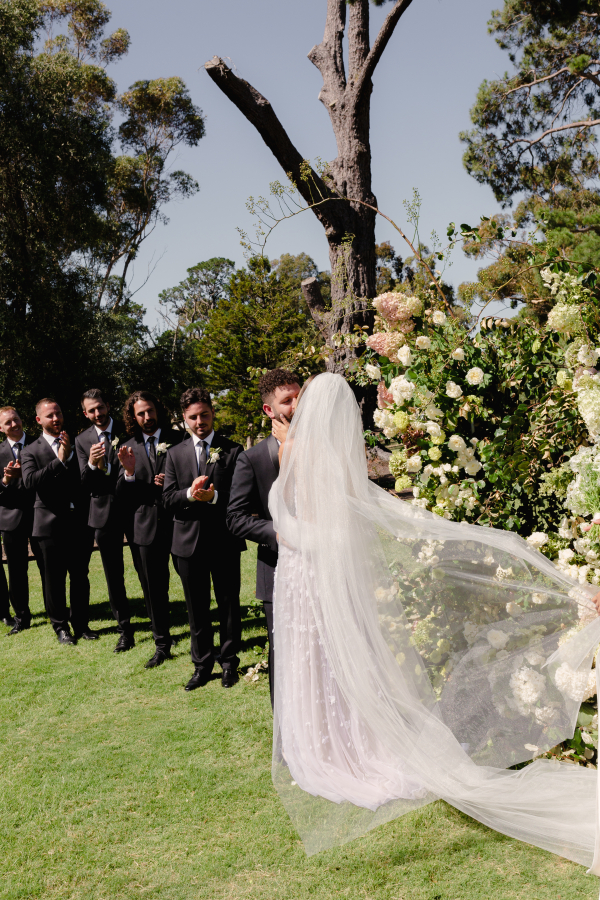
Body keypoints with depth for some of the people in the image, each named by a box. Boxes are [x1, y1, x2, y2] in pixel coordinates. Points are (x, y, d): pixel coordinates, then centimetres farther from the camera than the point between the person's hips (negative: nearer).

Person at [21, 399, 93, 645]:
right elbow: (30, 481, -16)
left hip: (78, 520, 2)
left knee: (80, 575, 9)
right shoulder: (31, 451, 2)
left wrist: (70, 455, -7)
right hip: (51, 523, -2)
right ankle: (61, 626, 19)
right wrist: (59, 461, -19)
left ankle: (81, 623, 22)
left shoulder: (76, 445, 10)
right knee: (54, 578, 6)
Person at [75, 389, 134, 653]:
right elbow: (85, 484, -1)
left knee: (113, 574, -1)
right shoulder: (82, 440, 6)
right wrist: (91, 465, -22)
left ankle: (125, 629, 10)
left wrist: (106, 468, -19)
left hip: (110, 511, -4)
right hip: (85, 511, 4)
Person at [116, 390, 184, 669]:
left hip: (177, 521, -2)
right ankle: (162, 645, 22)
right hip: (145, 527, 2)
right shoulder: (128, 448, 7)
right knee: (153, 588, 9)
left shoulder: (178, 439, 1)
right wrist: (129, 472, -17)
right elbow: (121, 495, 3)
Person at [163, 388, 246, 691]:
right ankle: (202, 665, 24)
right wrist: (190, 493, -18)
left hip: (225, 541, -2)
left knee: (229, 604, 8)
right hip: (189, 543, 2)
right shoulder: (175, 454, 8)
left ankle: (229, 662, 24)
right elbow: (168, 500, 1)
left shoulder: (232, 450, -1)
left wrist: (214, 496, -23)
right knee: (196, 608, 11)